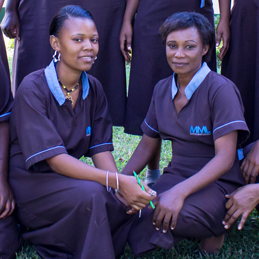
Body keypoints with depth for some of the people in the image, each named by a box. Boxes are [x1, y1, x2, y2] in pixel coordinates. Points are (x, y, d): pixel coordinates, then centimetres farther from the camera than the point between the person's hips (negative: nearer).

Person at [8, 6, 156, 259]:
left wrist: (126, 187, -24)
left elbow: (100, 150, -3)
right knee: (91, 194, -33)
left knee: (130, 210, -16)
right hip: (30, 181, -6)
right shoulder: (33, 89, -18)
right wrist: (118, 181, -34)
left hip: (69, 178, 7)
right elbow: (55, 159, -24)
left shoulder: (93, 89, 2)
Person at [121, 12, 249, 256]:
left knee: (170, 216, -36)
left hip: (218, 182, -6)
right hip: (177, 174, 6)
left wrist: (179, 191, -32)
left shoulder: (220, 90, -13)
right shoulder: (162, 89, 7)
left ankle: (213, 229, -4)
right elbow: (147, 145, 14)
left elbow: (225, 158, -20)